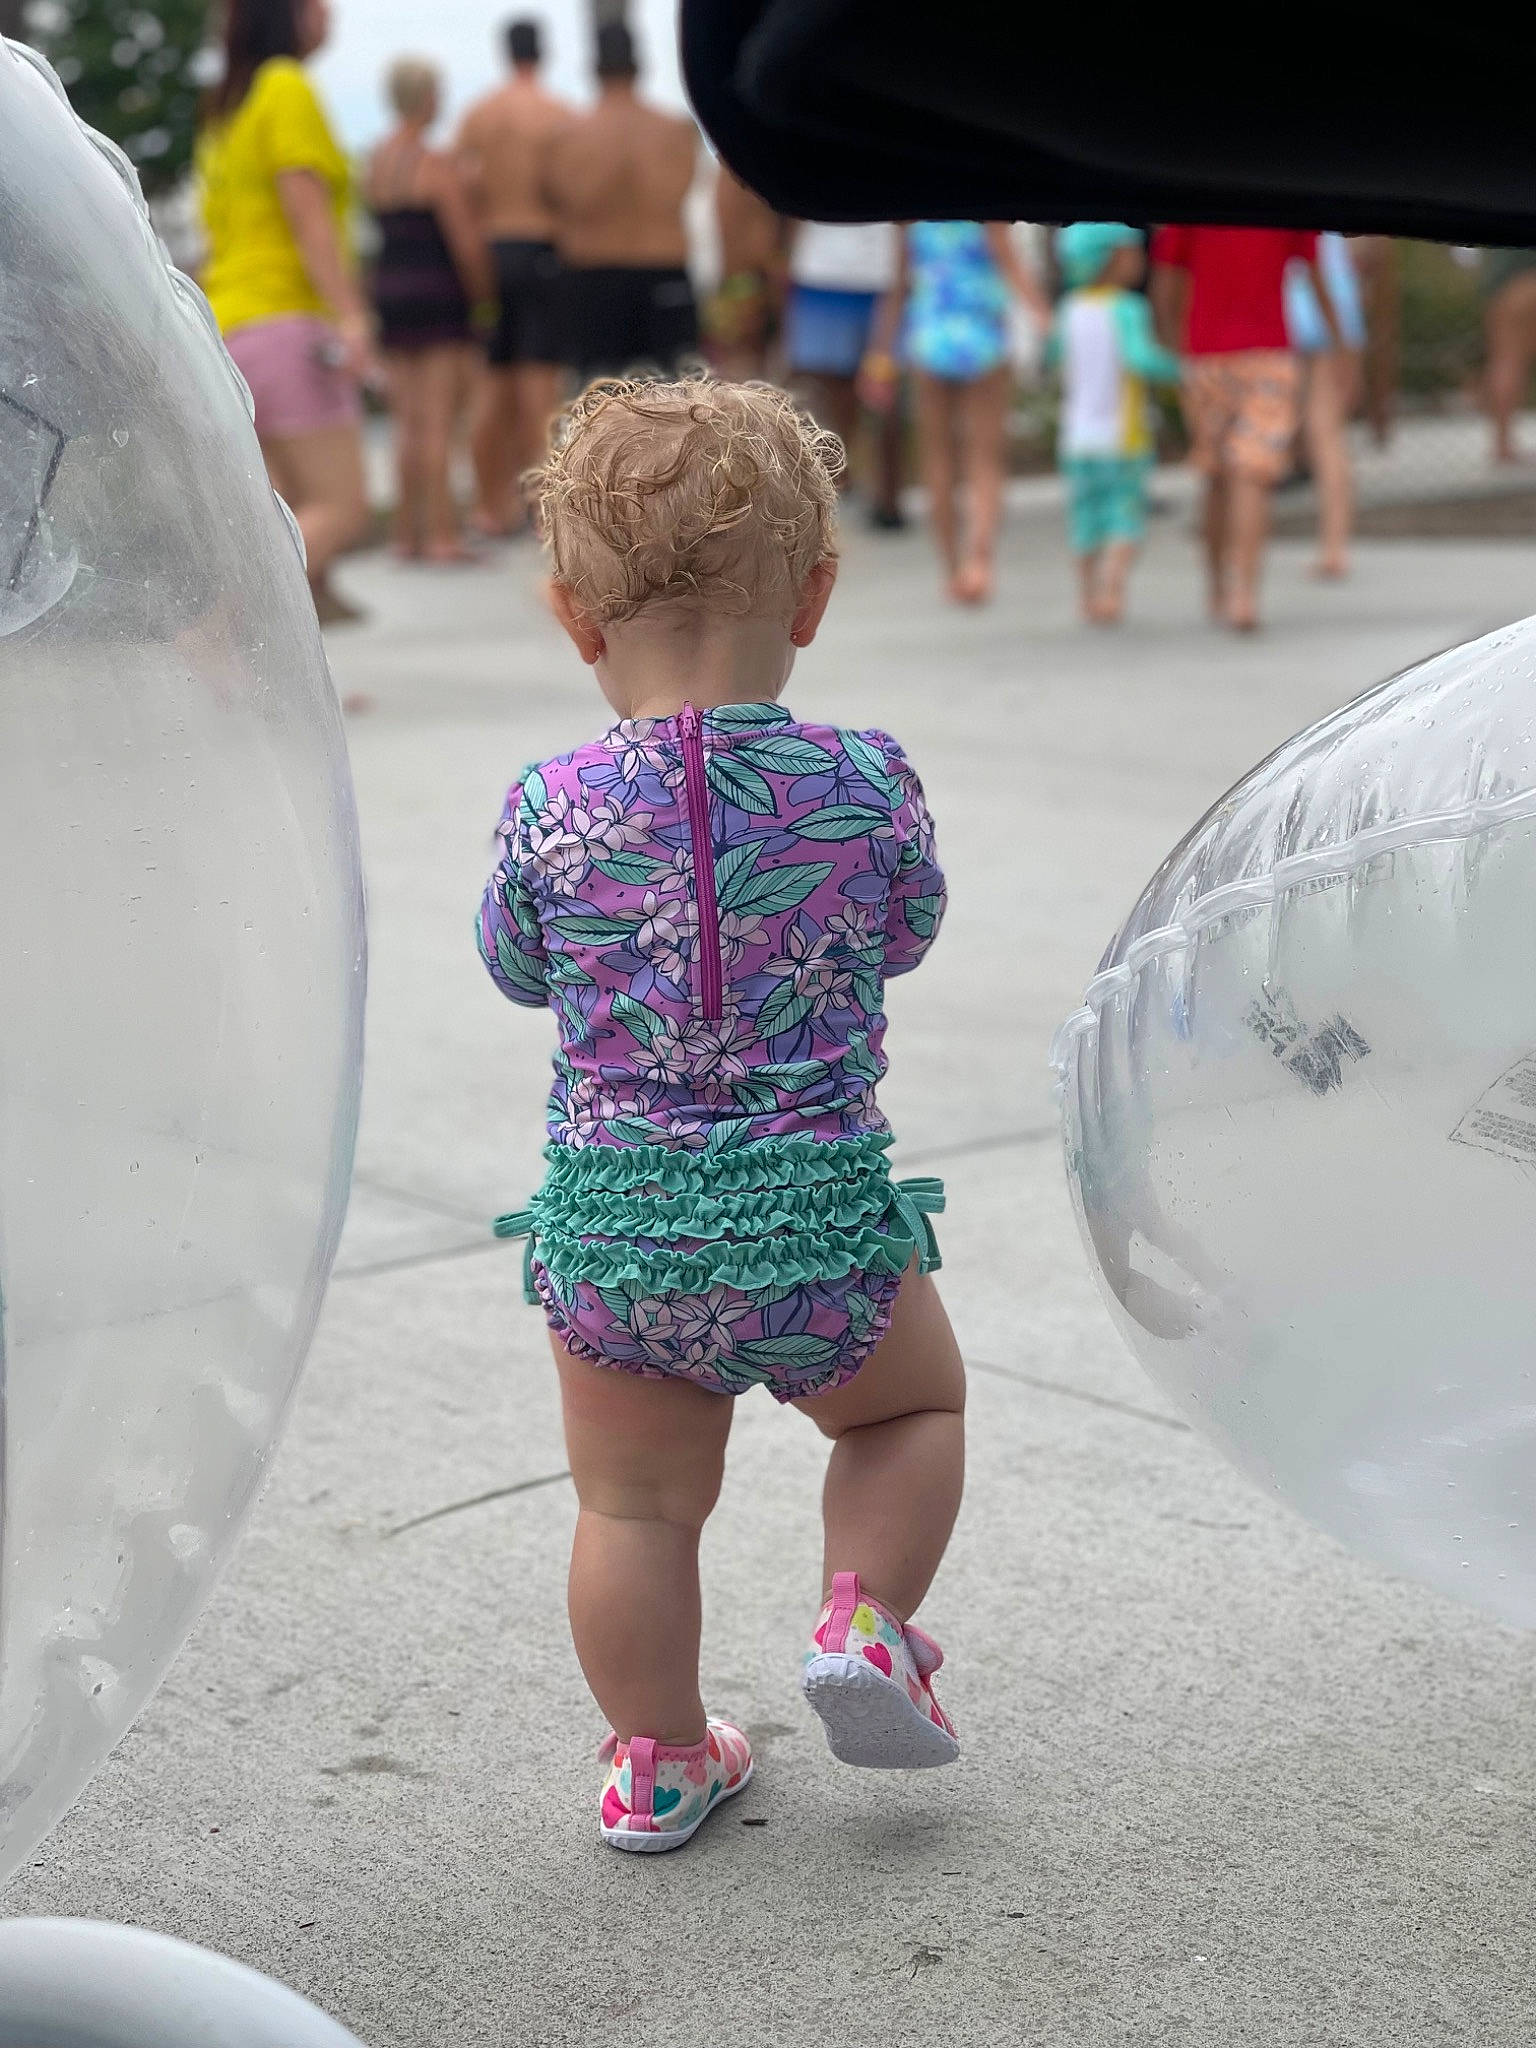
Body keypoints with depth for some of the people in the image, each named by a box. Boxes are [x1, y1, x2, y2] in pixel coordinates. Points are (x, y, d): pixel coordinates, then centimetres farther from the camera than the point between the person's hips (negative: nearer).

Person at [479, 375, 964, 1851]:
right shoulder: (865, 786, -9)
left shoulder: (553, 809, -10)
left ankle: (657, 1757, 27)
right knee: (913, 1405, 27)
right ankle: (864, 1618, 11)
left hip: (615, 1229, 1)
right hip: (817, 1219, -1)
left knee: (634, 1504, 17)